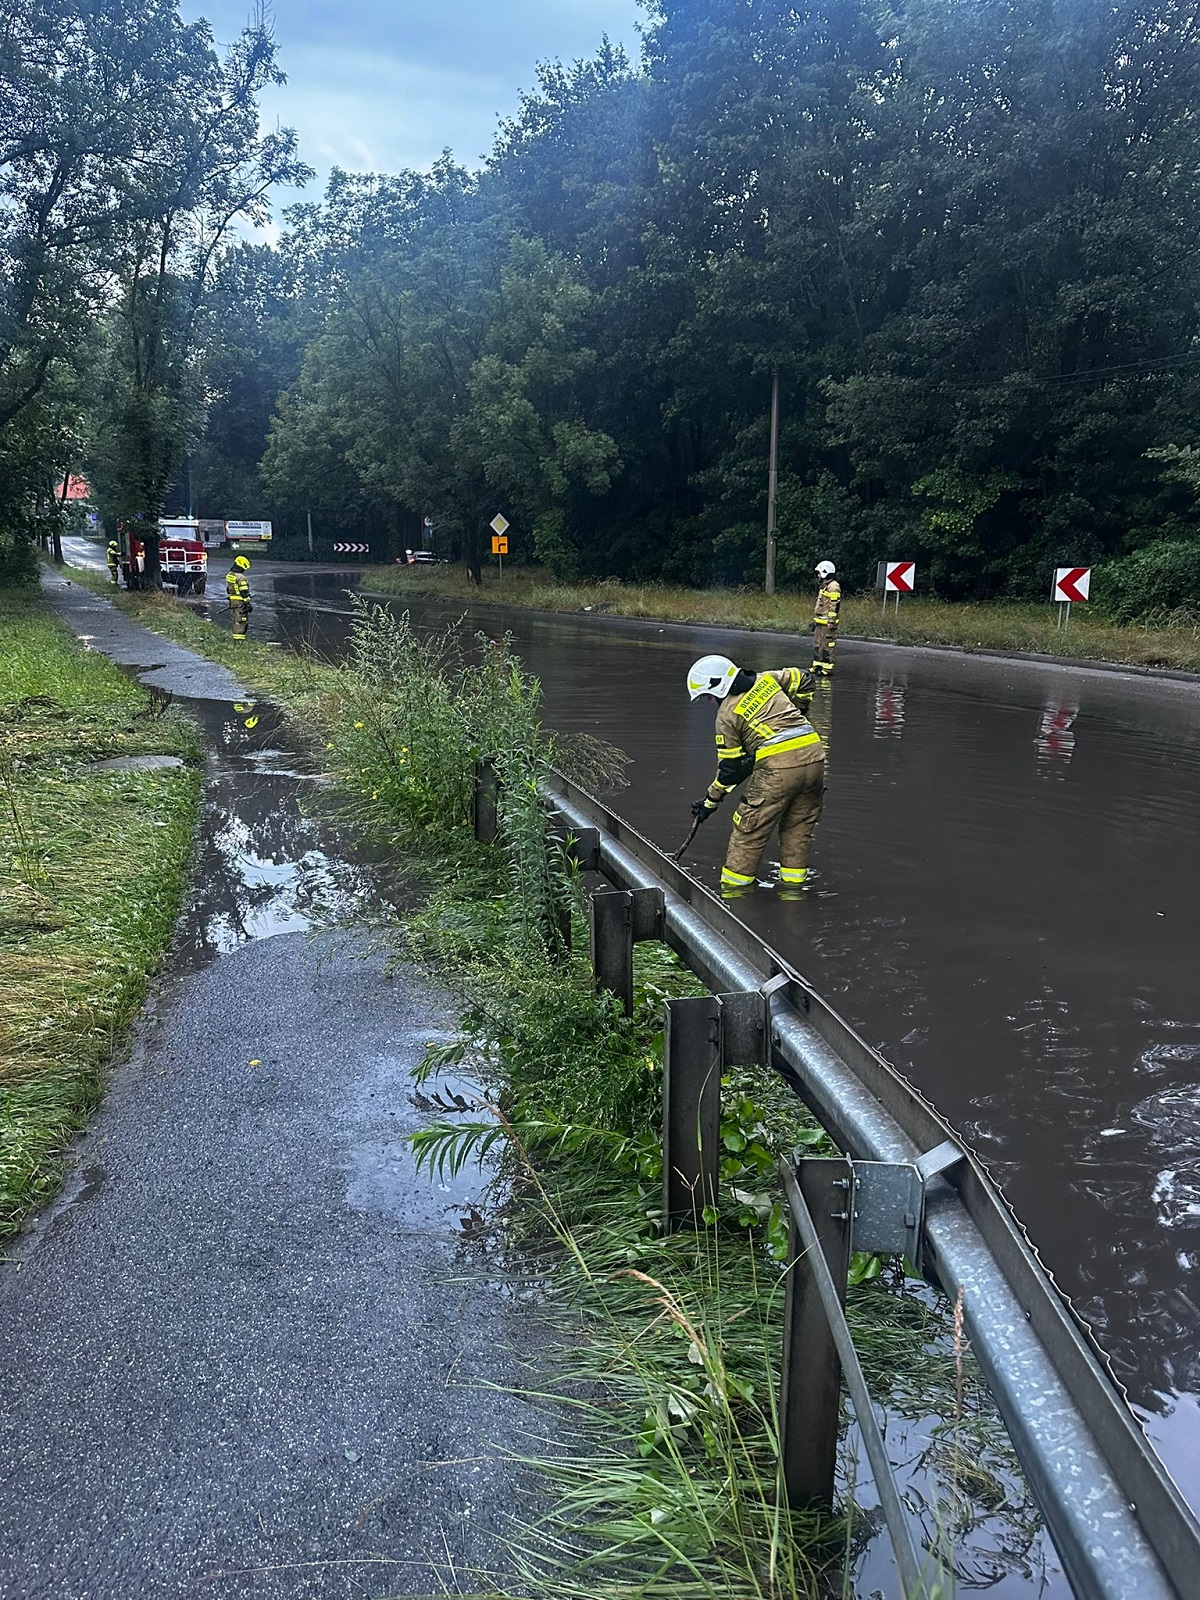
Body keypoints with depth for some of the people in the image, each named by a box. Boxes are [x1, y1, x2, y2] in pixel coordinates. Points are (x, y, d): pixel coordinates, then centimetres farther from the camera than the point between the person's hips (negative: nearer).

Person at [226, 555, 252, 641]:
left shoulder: (229, 575, 9)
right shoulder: (241, 578, -20)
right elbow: (244, 593, -20)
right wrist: (248, 604, -15)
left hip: (232, 602, 9)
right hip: (240, 602, -9)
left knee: (236, 621, 17)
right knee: (242, 621, -4)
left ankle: (236, 638, 22)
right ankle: (239, 641, -5)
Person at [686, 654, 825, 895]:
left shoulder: (727, 715, 4)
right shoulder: (766, 679, 18)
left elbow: (730, 767, 7)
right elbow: (803, 679, 28)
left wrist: (711, 801, 18)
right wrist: (796, 715, 37)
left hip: (778, 766, -6)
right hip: (814, 755, 6)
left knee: (749, 830, 5)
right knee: (798, 828, 18)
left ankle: (733, 891, 9)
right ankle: (793, 885, 22)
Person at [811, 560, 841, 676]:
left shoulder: (833, 587, -13)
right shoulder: (823, 586, 19)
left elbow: (834, 606, -19)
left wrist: (831, 622, -23)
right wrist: (814, 620, 26)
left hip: (827, 623, -10)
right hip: (819, 623, 10)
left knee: (827, 646, -8)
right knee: (817, 645, 13)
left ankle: (827, 668, -6)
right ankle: (817, 666, 19)